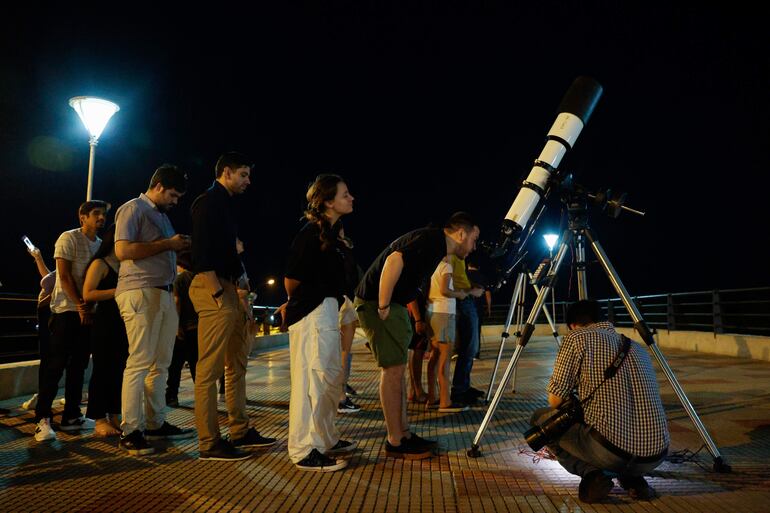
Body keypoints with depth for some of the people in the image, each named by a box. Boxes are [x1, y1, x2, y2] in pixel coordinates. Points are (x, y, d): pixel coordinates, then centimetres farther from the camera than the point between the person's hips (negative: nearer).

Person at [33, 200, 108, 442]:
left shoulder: (101, 244, 12)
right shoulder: (69, 238, -6)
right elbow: (64, 275, -11)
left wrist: (89, 307, 0)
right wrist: (80, 306, -14)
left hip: (88, 311, 6)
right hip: (66, 310, -6)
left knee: (78, 366, 8)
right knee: (56, 365, -7)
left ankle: (71, 416, 14)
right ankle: (42, 419, -2)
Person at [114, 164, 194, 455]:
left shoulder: (162, 215, 24)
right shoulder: (133, 209, -3)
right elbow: (123, 251, -16)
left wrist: (181, 248, 9)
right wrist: (167, 244, -12)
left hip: (164, 294, 9)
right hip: (140, 292, -9)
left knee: (160, 363, 9)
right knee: (139, 362, -9)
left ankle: (155, 424, 17)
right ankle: (130, 431, -4)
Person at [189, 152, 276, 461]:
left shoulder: (225, 204, 22)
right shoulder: (208, 202, -7)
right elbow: (202, 251, -17)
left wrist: (239, 283, 13)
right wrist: (217, 292, -21)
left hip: (229, 288, 11)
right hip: (213, 288, -11)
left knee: (237, 363, 14)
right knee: (210, 368, -6)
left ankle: (240, 430, 24)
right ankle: (209, 443, 0)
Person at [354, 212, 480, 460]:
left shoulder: (436, 244, 16)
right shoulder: (432, 239, -15)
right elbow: (394, 261, -27)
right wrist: (383, 307, -23)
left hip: (393, 305, 10)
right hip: (378, 302, -10)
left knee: (397, 369, 12)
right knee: (393, 369, -6)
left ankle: (404, 434, 19)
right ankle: (395, 442, 3)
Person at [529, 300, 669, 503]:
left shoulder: (576, 338, 1)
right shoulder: (636, 347, 20)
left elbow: (555, 400, 0)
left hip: (608, 450, -6)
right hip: (655, 457, 6)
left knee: (541, 419, 16)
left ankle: (591, 474, 0)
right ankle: (632, 478, 13)